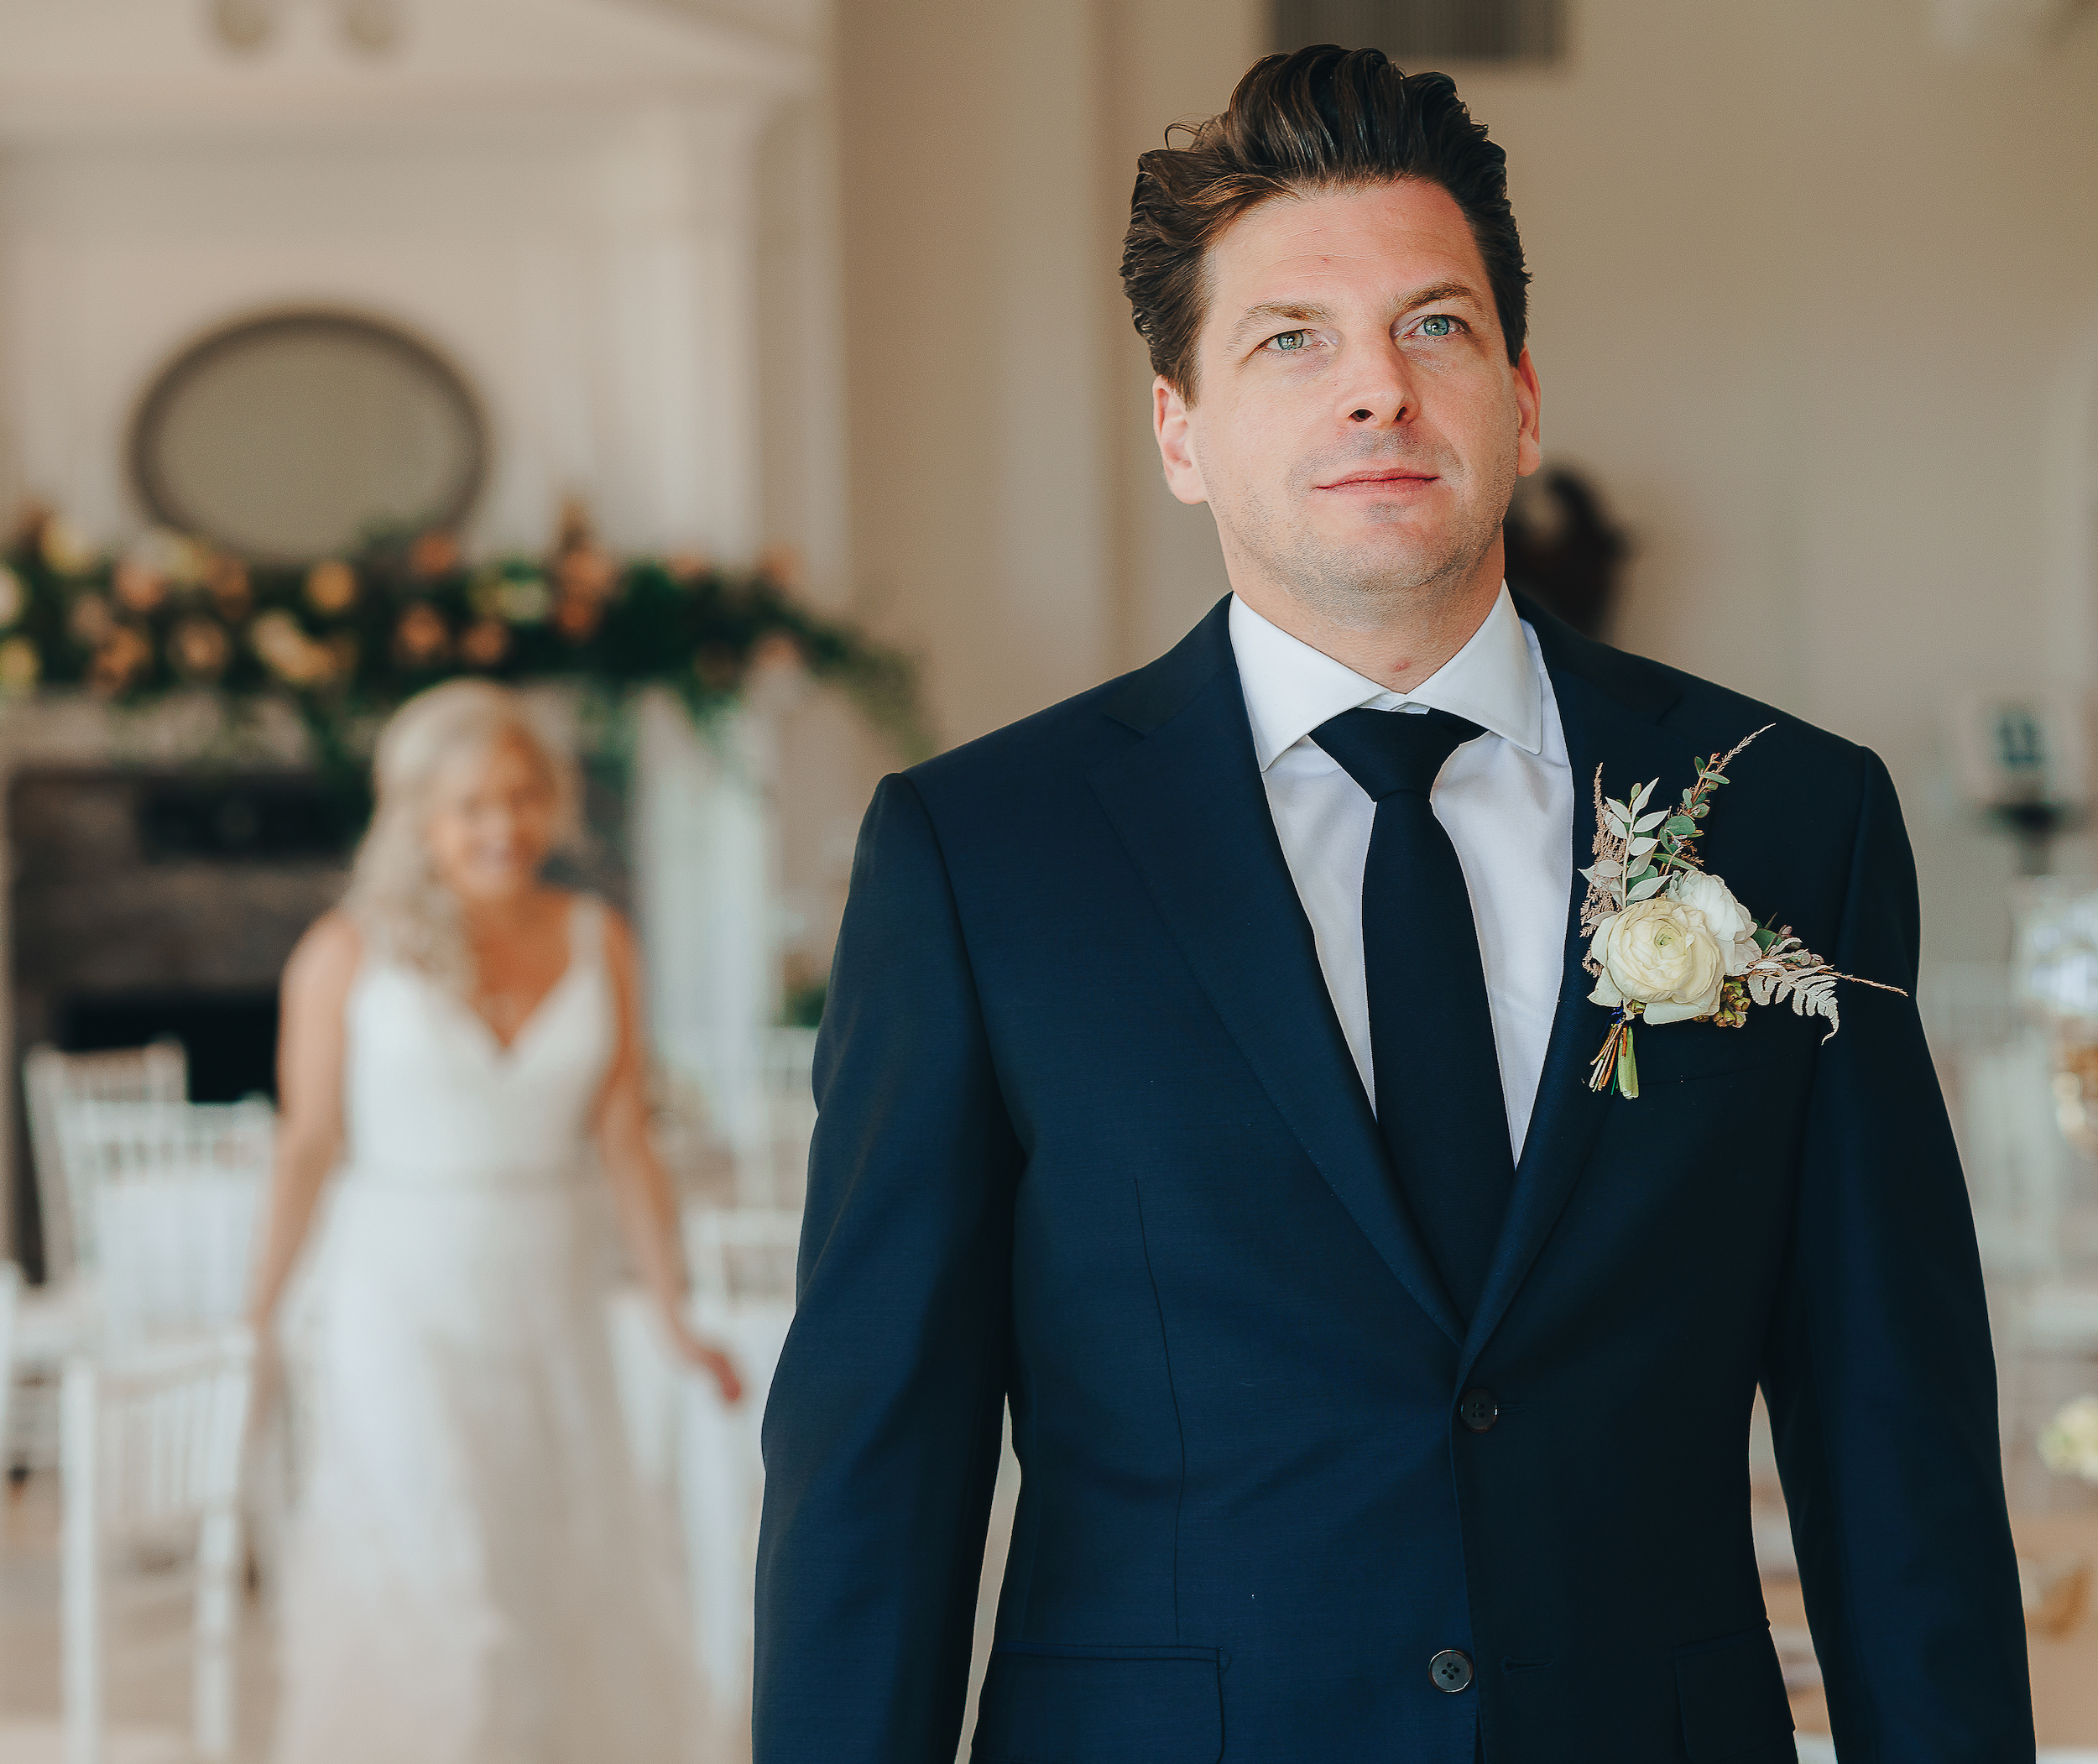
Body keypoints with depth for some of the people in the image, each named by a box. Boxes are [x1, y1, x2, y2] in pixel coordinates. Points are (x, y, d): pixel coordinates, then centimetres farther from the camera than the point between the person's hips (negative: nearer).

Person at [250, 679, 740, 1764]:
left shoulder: (596, 944, 2)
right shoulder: (348, 954, -7)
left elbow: (625, 1143, 5)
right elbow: (308, 1143, -2)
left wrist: (677, 1316, 3)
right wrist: (258, 1321, 0)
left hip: (549, 1304, 4)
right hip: (401, 1303, -4)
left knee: (570, 1589, 8)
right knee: (430, 1593, -9)